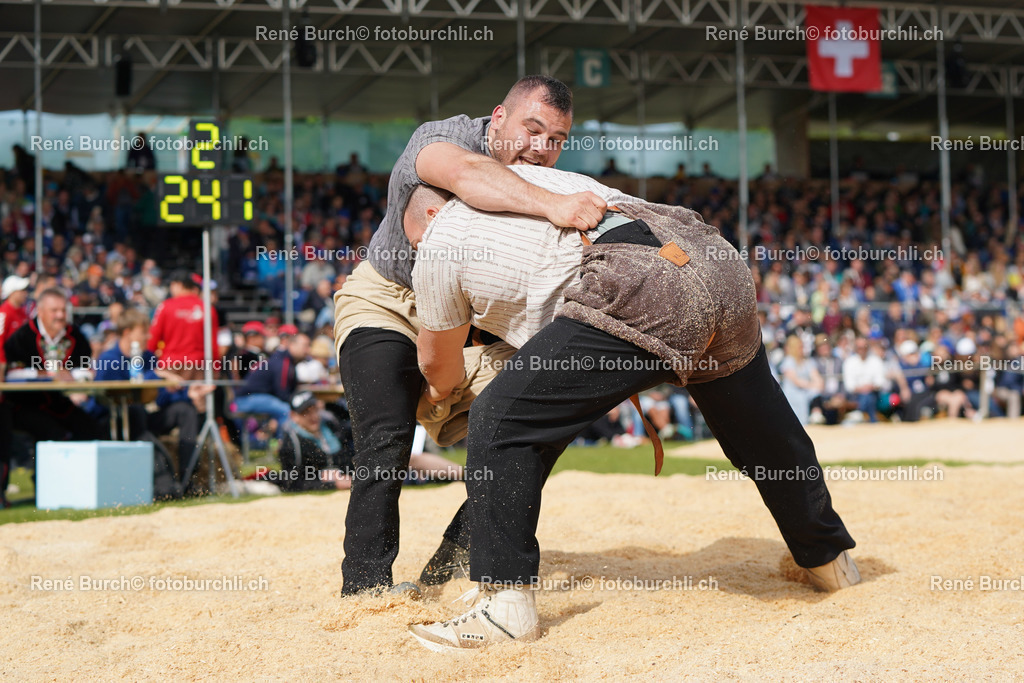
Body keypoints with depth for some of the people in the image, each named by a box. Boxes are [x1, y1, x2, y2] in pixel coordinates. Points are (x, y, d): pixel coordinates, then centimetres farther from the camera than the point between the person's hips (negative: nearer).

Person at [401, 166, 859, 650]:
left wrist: (441, 392, 56)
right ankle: (827, 558, 48)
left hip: (645, 294, -8)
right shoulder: (522, 176, 34)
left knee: (502, 421, 0)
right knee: (763, 435, 27)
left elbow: (439, 365, 32)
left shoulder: (440, 246, 17)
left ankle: (506, 604, -2)